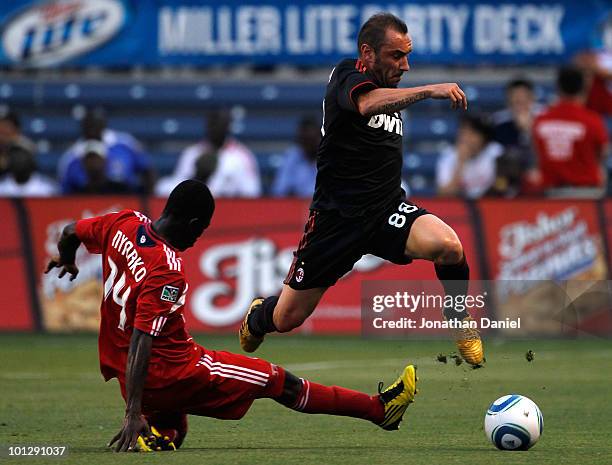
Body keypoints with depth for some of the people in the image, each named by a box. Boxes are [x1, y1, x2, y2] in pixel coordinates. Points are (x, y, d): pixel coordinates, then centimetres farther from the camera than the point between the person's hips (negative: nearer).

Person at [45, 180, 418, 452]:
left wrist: (67, 260, 39)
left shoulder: (125, 224, -4)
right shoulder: (168, 269, -25)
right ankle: (380, 409, 8)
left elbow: (71, 232, 14)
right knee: (279, 381, 2)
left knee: (170, 436, 33)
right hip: (168, 373, -8)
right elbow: (140, 342, -30)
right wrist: (133, 412, -32)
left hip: (117, 367, 8)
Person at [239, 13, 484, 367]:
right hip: (337, 216, -5)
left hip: (387, 210, 5)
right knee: (286, 318, 4)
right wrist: (430, 90, -47)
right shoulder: (347, 75, -11)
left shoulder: (390, 89, 12)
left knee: (449, 245, -27)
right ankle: (257, 318, 42)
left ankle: (461, 324, -1)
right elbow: (367, 104, -37)